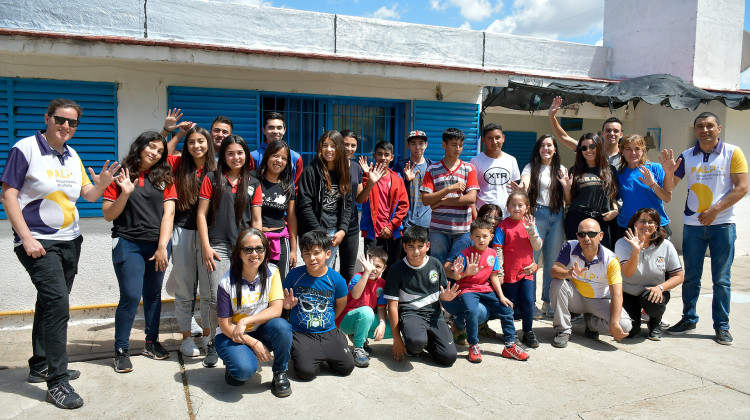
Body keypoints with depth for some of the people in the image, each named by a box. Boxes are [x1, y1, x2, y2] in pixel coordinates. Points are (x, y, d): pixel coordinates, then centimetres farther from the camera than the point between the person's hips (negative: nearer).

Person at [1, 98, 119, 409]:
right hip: (38, 242, -7)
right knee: (57, 303, -16)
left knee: (51, 304, 16)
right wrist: (27, 238, -16)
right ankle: (57, 382, -7)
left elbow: (88, 195, 11)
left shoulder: (72, 156, 10)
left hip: (70, 241, 7)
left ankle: (40, 366, 32)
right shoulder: (25, 148, -8)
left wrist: (101, 184, -12)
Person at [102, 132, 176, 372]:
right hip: (128, 244, -2)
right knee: (131, 296, -9)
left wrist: (162, 247, -9)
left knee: (153, 294, 11)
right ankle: (121, 350, 5)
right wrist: (125, 193, -16)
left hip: (158, 244, 3)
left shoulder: (164, 178, 7)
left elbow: (168, 213, -1)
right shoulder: (120, 175, 2)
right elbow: (108, 215, -1)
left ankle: (152, 342, 25)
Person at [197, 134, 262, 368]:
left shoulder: (253, 184, 11)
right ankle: (211, 344, 11)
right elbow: (201, 214, 2)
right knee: (214, 298, -5)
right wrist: (206, 247, -5)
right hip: (216, 247, -2)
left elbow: (256, 220, 11)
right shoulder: (212, 179, 6)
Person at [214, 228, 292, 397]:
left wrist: (245, 321, -25)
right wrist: (254, 343, -20)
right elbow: (225, 325, -11)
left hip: (261, 332, 3)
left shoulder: (271, 272, -7)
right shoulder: (227, 282, -14)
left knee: (281, 326, -31)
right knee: (245, 368, -32)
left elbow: (276, 310, -14)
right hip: (232, 336, -2)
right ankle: (233, 366, 7)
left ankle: (280, 374, -6)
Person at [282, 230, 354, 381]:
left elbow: (340, 305, 10)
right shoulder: (294, 275, -8)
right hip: (301, 333, -1)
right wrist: (287, 305, -16)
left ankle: (324, 355, 21)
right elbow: (283, 301, 5)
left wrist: (327, 321, 11)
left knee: (347, 367, -8)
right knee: (306, 372, -19)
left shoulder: (336, 279, -6)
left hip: (329, 332, 2)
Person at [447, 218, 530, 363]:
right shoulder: (465, 254, -11)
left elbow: (494, 277, 8)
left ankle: (510, 346, 12)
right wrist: (458, 274, -34)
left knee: (506, 309, -4)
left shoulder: (492, 254, 3)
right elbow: (455, 276, -10)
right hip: (468, 289, -5)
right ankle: (473, 346, -13)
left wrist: (501, 296, 2)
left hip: (486, 289, 5)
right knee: (472, 311, -31)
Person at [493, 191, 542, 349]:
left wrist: (532, 231, -16)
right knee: (510, 303, 7)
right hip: (509, 271, -2)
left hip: (526, 271, 3)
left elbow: (538, 247, 0)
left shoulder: (530, 223, 5)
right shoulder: (503, 225, -5)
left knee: (528, 301, -1)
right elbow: (497, 249, -7)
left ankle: (528, 332, 19)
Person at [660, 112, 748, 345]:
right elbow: (669, 188, 5)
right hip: (693, 224, 2)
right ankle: (689, 319, 21)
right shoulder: (686, 157, 6)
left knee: (721, 278, 4)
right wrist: (668, 171, -15)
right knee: (690, 277, 9)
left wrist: (714, 211, -14)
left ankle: (722, 326, 13)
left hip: (722, 224, -2)